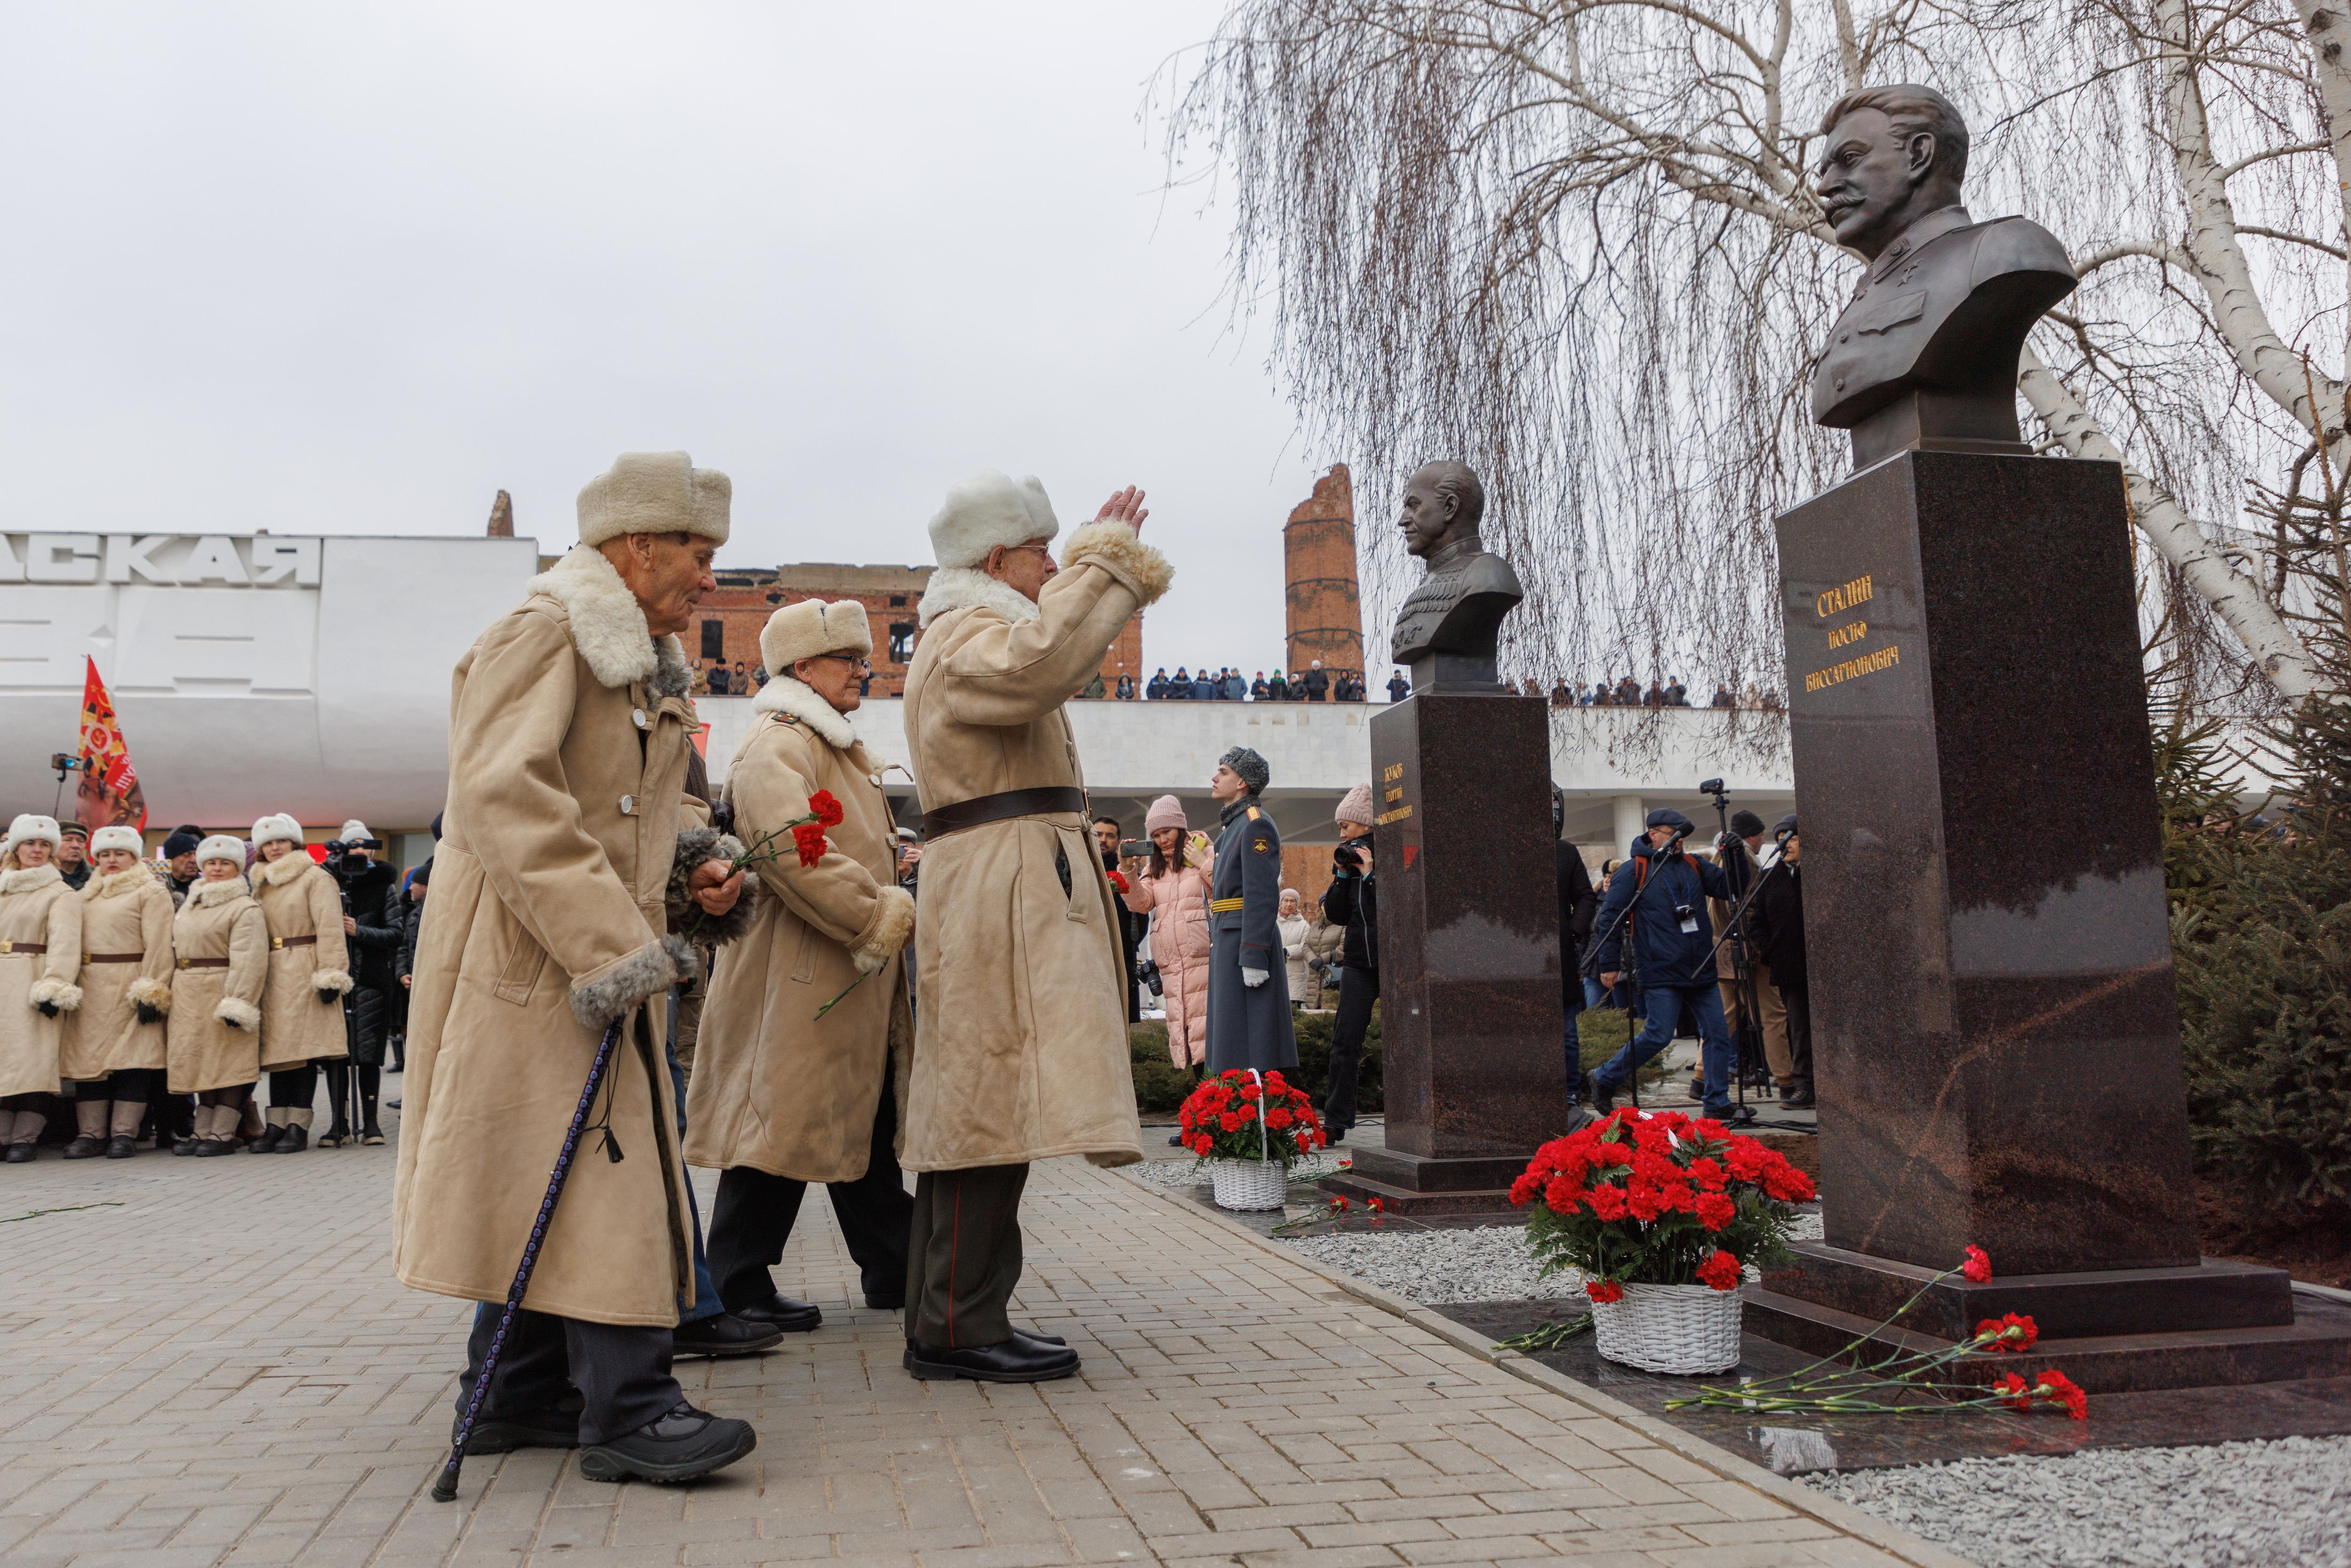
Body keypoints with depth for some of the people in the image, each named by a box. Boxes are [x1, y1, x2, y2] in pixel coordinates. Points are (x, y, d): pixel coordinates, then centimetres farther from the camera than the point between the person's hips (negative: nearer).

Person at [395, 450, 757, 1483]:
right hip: (534, 953, -10)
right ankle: (626, 1408, -6)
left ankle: (515, 1397, 23)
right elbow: (504, 796, -24)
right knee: (603, 1163, -11)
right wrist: (611, 944, -29)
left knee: (547, 1179, 13)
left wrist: (693, 869, 5)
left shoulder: (646, 666, 20)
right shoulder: (542, 633, -12)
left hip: (600, 953, 10)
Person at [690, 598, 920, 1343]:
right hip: (795, 979, -10)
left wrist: (893, 906, 16)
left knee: (870, 1126, 14)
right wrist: (887, 918, -21)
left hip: (854, 980, 11)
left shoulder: (838, 747, 21)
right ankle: (740, 1282, 9)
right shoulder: (775, 747, -14)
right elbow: (797, 858, -26)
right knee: (783, 1118, -3)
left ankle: (894, 1273, 23)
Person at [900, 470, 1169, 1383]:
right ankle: (954, 1328, -8)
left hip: (1019, 892, 11)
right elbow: (1036, 665, -32)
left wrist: (1105, 562, 43)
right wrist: (1104, 557, -22)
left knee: (982, 1108, 10)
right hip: (1001, 887, -11)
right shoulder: (963, 637, -9)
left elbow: (1051, 657, 45)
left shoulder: (982, 630, 26)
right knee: (990, 1103, -12)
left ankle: (953, 1321, 15)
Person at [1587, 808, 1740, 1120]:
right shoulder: (1633, 871, -3)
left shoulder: (1694, 865, 14)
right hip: (1661, 974, -6)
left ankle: (1718, 1104, 13)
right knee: (1659, 1035, -9)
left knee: (1718, 1034, 3)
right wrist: (1610, 964, -6)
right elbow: (1610, 917, -3)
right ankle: (1604, 1080, 9)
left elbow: (1730, 888, 12)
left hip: (1701, 971, 6)